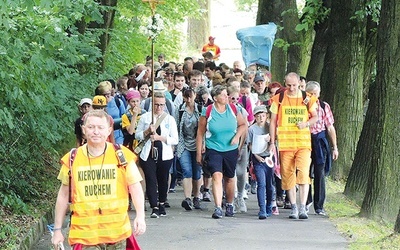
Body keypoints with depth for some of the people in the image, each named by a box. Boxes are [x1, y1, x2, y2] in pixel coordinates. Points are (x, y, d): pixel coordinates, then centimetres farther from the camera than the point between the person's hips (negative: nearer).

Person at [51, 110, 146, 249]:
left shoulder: (122, 155, -1)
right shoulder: (72, 159, 2)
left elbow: (135, 187, 1)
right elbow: (64, 195, 10)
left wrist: (140, 216, -13)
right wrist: (57, 229, 11)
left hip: (117, 231, 0)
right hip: (84, 234, 0)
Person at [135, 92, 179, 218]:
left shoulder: (169, 119, 6)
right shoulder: (145, 117, 7)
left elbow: (175, 140, 0)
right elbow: (137, 135, 8)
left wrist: (160, 137, -12)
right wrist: (147, 131, -11)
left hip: (165, 155, 1)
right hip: (148, 154, -1)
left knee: (163, 180, 9)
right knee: (151, 180, -10)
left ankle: (162, 204, 28)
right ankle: (154, 208, -12)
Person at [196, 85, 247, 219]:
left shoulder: (233, 109, 0)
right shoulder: (208, 111, -7)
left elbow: (243, 125, 14)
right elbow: (200, 133, -1)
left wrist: (237, 136, -5)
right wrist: (199, 153, -2)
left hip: (231, 150, 3)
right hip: (213, 149, -3)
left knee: (229, 178, 14)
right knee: (217, 175, -20)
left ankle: (230, 205, 35)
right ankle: (218, 208, -26)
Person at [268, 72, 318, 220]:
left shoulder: (307, 99, 5)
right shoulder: (278, 99, 4)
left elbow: (315, 116, 15)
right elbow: (273, 122, 7)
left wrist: (306, 123, -7)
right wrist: (272, 142, 2)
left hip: (303, 142, -1)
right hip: (285, 143, 1)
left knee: (303, 173, -13)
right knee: (288, 176, 5)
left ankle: (302, 207, -10)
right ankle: (293, 207, 15)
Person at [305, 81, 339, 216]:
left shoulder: (324, 106, 4)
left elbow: (330, 128, 8)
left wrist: (335, 147, 7)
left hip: (319, 140, 0)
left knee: (319, 174, -1)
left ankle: (319, 206, 4)